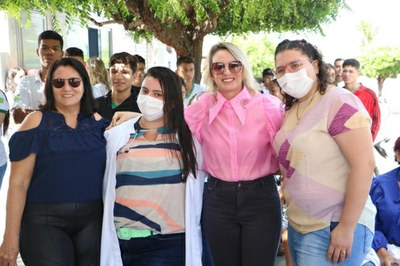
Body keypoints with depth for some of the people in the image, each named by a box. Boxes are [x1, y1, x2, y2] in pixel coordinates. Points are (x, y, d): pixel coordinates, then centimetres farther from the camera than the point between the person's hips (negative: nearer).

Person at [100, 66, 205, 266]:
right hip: (123, 242, 2)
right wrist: (108, 236, 10)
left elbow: (196, 192, 10)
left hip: (169, 243, -1)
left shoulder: (187, 138, 2)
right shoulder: (116, 135, 4)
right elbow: (107, 187, 10)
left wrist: (193, 242, 10)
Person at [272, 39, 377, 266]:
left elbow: (365, 164, -21)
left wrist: (347, 228, -20)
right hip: (298, 224, 8)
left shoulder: (339, 102, -15)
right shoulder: (291, 109, 8)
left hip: (334, 228, -7)